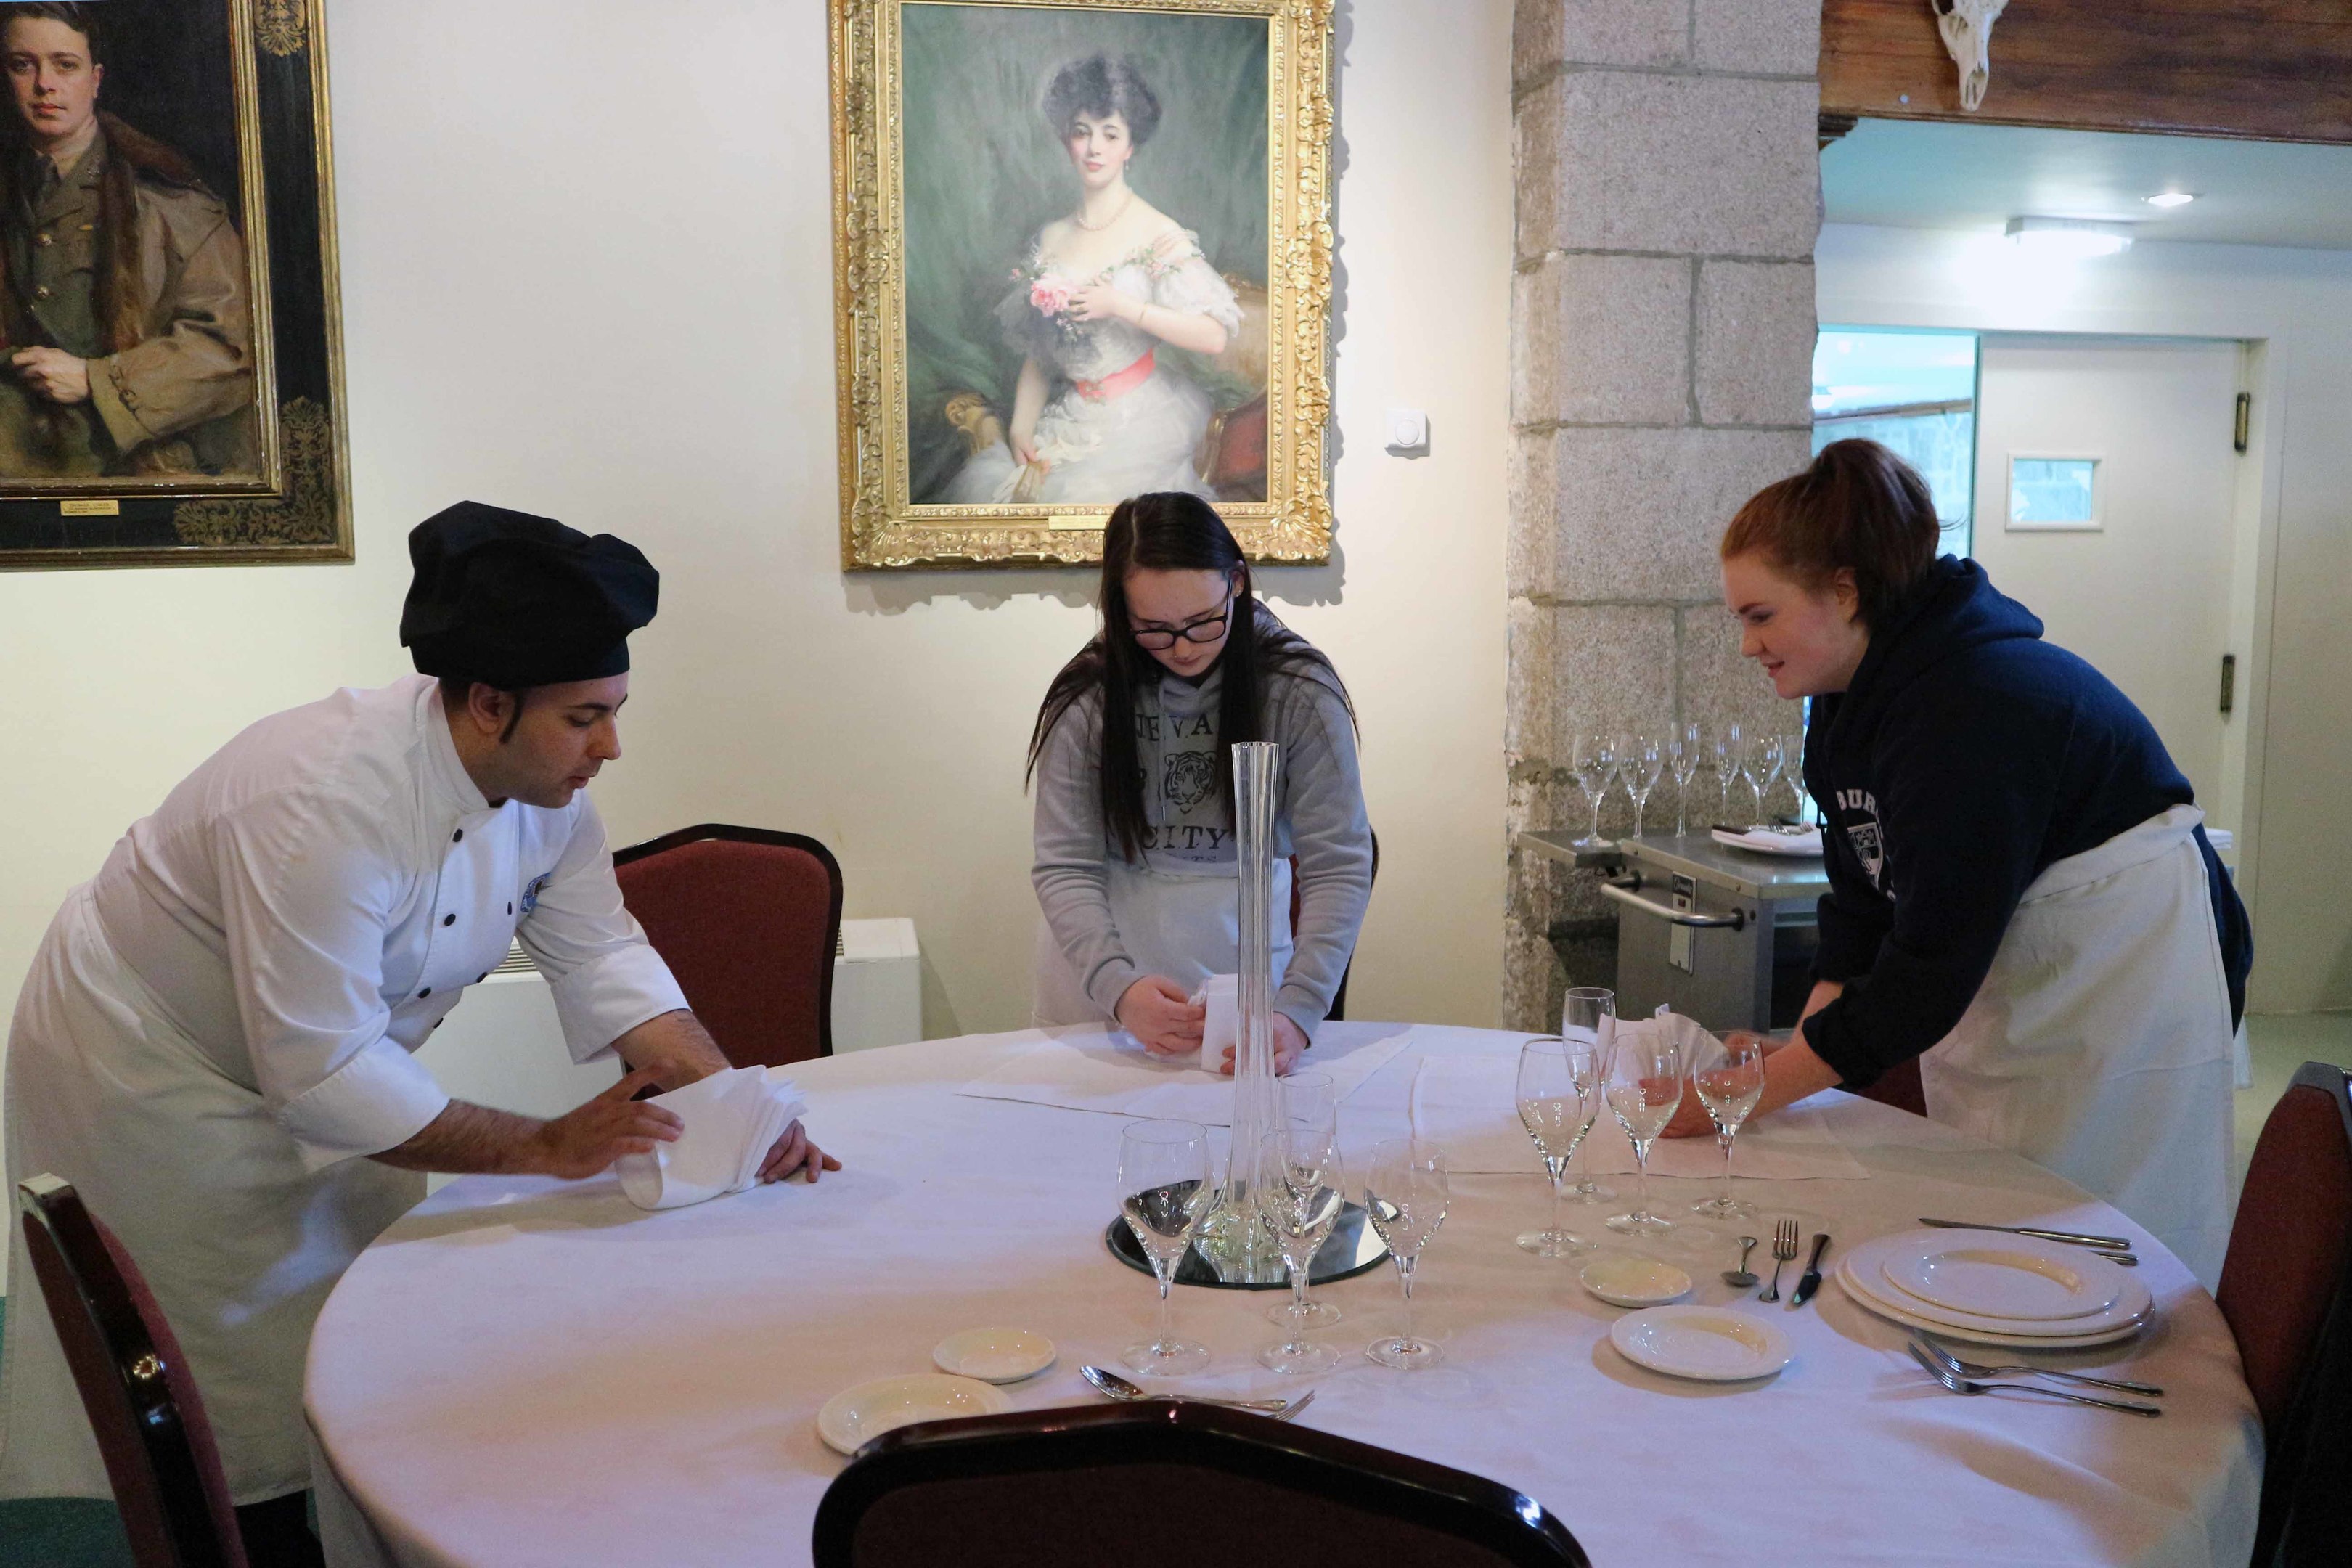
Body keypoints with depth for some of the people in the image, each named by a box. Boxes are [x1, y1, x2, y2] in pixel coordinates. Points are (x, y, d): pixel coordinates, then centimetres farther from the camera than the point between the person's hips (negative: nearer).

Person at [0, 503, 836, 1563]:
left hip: (313, 1065, 8)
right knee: (251, 1402, 2)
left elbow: (603, 959, -10)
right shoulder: (326, 802, -37)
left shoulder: (545, 788, -12)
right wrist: (543, 1148, -31)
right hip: (147, 1068, -7)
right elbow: (319, 1074, -35)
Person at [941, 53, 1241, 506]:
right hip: (1069, 414, 5)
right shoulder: (1050, 239, 9)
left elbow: (1215, 336, -18)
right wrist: (1021, 428, -3)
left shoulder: (1157, 234, -8)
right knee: (983, 482, -10)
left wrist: (1120, 306, -18)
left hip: (1139, 421, -5)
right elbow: (1037, 354, 11)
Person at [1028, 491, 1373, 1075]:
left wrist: (1297, 1011, -25)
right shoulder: (1086, 699, -8)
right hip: (1097, 986, 1)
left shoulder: (1298, 692, -10)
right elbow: (1065, 867, -10)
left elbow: (1339, 866, -12)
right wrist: (1116, 986, -27)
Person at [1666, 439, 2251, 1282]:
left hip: (2124, 987, -9)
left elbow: (1931, 958, -29)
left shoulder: (1971, 708, -29)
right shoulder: (1856, 696, 0)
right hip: (2001, 984, 9)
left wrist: (1758, 1091, -25)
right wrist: (1801, 1047, -9)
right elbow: (1862, 898, 3)